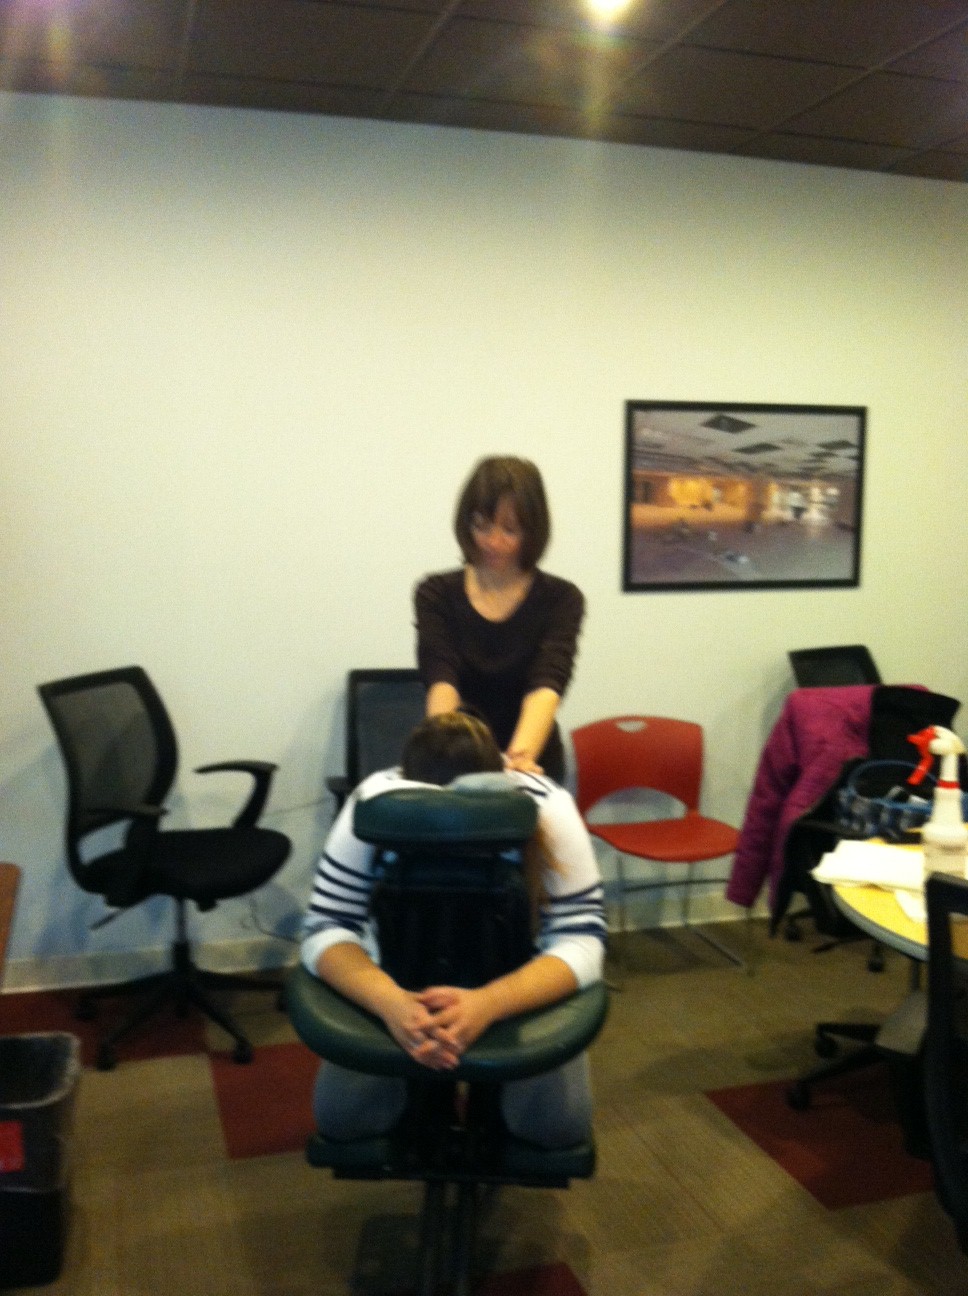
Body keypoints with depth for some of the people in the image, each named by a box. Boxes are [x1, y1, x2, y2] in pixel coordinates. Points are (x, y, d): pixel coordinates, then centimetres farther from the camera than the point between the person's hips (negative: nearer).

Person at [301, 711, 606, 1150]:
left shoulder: (547, 807, -29)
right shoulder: (373, 802, -28)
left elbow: (581, 941, -29)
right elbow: (326, 928, -25)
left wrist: (487, 1004, -48)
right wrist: (388, 1000, -46)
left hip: (519, 981, 0)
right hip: (400, 981, 1)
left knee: (559, 1124, -18)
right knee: (341, 1116, -15)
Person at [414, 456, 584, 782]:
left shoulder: (561, 598, -4)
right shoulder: (436, 593, -1)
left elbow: (547, 684, -19)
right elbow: (440, 679, -15)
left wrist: (521, 755, -37)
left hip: (533, 771, -1)